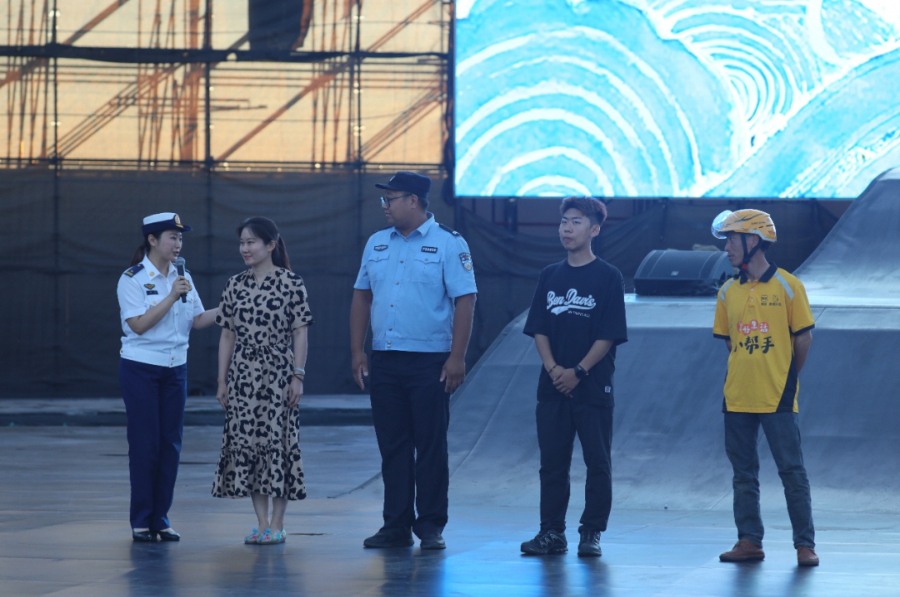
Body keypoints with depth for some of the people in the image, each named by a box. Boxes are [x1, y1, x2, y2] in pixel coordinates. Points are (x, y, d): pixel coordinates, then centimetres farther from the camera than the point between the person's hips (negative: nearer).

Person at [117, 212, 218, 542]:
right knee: (145, 443, -4)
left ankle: (161, 519, 11)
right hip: (141, 368, -5)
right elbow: (139, 325, -18)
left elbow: (198, 319, 7)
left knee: (171, 443, 4)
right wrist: (172, 297, -22)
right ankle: (141, 521, 3)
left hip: (175, 367, 5)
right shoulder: (132, 279, -9)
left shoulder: (181, 277, 8)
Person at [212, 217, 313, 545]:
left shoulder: (291, 283, -4)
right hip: (242, 376, 4)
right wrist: (222, 381, 7)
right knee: (245, 442, 2)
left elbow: (300, 333, -4)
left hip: (277, 374, -4)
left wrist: (298, 376, -9)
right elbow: (228, 336, 10)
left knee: (277, 441, -3)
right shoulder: (235, 286, 7)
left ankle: (277, 525, 3)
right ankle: (261, 523, 10)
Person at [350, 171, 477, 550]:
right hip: (384, 360, 5)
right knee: (392, 446, 7)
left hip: (429, 362, -5)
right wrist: (357, 351, 7)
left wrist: (457, 357, -15)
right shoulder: (377, 244, 12)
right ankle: (396, 526, 12)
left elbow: (465, 300, -9)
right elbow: (362, 296, 15)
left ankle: (431, 526, 6)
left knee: (430, 446, -1)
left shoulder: (449, 244, -5)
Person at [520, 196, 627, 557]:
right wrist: (553, 368, -7)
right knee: (552, 462, 6)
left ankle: (591, 533, 7)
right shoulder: (550, 276, 11)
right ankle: (552, 533, 11)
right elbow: (538, 329, 8)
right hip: (553, 386, 4)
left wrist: (578, 371, -14)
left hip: (593, 385, -4)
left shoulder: (608, 277, -2)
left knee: (597, 463, 0)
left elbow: (609, 335, -6)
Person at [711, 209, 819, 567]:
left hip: (777, 399, -5)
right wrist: (746, 374, 10)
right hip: (738, 398, 5)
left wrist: (785, 379, 4)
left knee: (792, 471, -3)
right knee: (743, 473, 7)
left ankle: (805, 544, 0)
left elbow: (804, 337, -1)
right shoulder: (728, 292, 8)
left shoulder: (787, 286, -5)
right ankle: (749, 541, 13)